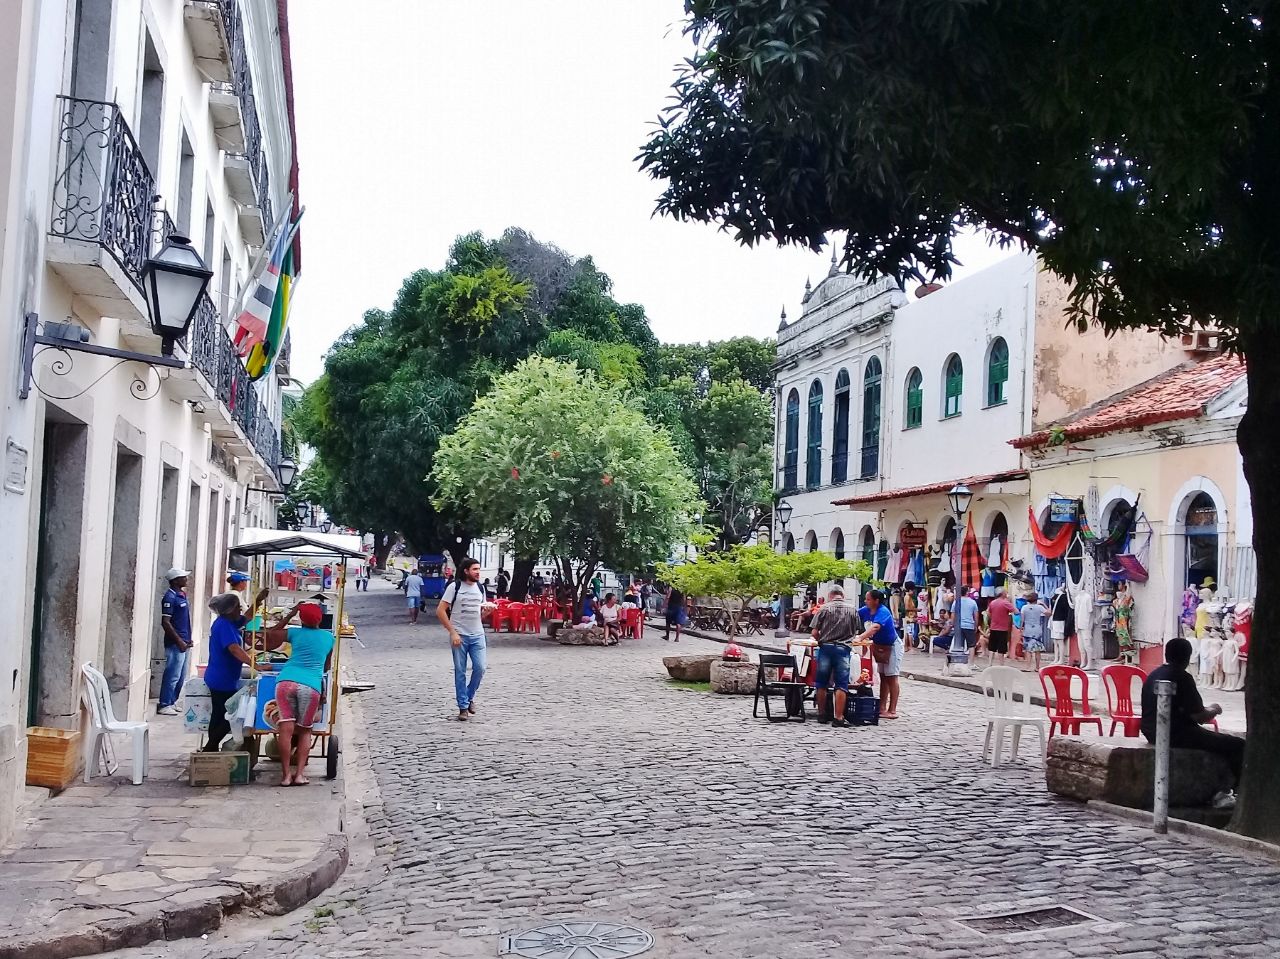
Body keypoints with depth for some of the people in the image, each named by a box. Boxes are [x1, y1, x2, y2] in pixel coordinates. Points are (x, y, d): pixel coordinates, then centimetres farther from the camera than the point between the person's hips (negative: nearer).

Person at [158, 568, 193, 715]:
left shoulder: (182, 594, 13)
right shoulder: (170, 597, -14)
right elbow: (165, 622, -18)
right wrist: (179, 641, -19)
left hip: (183, 642, 9)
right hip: (175, 643, -9)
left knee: (181, 676, 14)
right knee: (173, 675, -6)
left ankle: (172, 702, 22)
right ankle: (164, 705, 0)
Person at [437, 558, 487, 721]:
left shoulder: (479, 587, 8)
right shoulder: (454, 587, -8)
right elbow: (440, 611, -10)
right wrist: (452, 632, -14)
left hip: (478, 635, 4)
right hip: (459, 636, -4)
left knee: (480, 668, -3)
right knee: (460, 672, 1)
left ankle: (469, 697, 20)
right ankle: (463, 707, 9)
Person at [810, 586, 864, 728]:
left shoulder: (825, 608, -1)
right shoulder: (852, 609, 4)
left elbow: (814, 632, -3)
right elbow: (857, 632, 7)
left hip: (826, 647, 0)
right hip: (844, 649, 0)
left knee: (821, 683, 12)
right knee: (841, 685, 1)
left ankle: (822, 715, 19)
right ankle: (838, 717, -3)